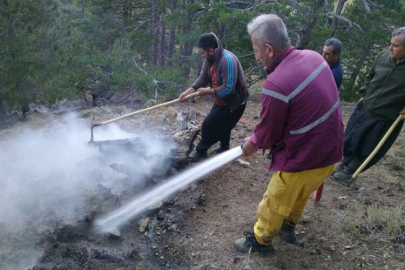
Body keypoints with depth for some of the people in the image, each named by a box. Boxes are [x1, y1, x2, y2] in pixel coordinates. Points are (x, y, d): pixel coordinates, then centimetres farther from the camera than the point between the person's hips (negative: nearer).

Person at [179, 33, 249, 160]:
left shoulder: (227, 60, -32)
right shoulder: (210, 59, -3)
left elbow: (228, 89, -34)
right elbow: (202, 78, 0)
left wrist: (207, 91, -25)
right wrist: (188, 91, -13)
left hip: (233, 102, -9)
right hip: (221, 100, 9)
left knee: (209, 124, -7)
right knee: (221, 124, 24)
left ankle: (201, 151, 12)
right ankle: (224, 147, 45)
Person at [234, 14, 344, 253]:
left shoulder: (275, 85, -31)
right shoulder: (313, 57, -5)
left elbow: (268, 132, -15)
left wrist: (252, 144, 8)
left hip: (304, 161, -8)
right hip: (331, 150, 8)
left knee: (274, 205, 17)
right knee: (300, 194, 32)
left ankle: (260, 240, 40)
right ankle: (289, 226, 55)